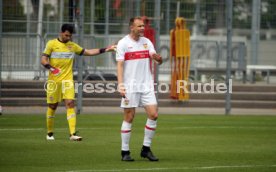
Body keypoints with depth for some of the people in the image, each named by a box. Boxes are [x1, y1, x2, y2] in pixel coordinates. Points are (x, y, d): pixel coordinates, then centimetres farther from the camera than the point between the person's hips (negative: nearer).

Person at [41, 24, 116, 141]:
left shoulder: (72, 46, 11)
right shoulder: (52, 44, 0)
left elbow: (88, 52, 17)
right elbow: (43, 60, -5)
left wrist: (105, 50, 11)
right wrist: (51, 68, -24)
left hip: (67, 80, 2)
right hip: (54, 80, -2)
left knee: (70, 104, -11)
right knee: (52, 106, 4)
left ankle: (73, 134, -17)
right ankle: (49, 133, 20)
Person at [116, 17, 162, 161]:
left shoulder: (146, 42, 10)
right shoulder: (123, 43, -3)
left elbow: (159, 61, 7)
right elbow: (120, 65, -7)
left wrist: (156, 57, -17)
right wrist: (120, 84, -17)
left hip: (146, 85, 4)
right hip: (130, 86, -4)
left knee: (153, 115, -4)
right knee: (129, 118, -2)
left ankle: (146, 149, 7)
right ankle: (125, 152, 6)